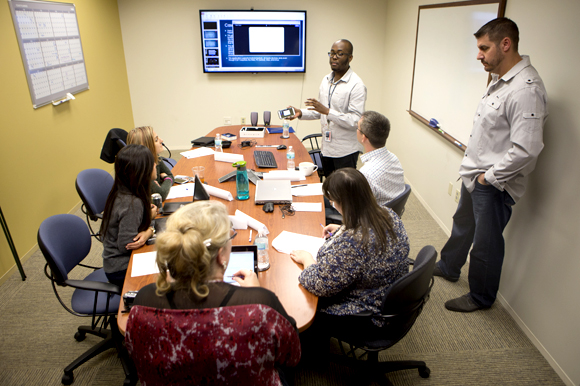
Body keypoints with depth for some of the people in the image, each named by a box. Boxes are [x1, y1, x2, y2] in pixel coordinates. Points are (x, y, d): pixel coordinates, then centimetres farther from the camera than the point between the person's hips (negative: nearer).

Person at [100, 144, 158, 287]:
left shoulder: (122, 192, -2)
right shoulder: (132, 204, -29)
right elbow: (126, 245, -25)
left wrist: (148, 230, -14)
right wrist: (149, 231, -14)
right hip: (122, 270, -8)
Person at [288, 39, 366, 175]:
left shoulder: (356, 85, -14)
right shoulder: (326, 80, 11)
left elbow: (355, 121, -22)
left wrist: (327, 111, -28)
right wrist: (301, 113, 4)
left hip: (346, 151, -7)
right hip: (327, 148, 7)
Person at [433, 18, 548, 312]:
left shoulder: (526, 89, -25)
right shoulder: (499, 80, 7)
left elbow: (526, 150, -31)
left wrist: (490, 177, -19)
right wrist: (473, 169, 10)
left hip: (493, 186, -10)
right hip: (474, 176, 10)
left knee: (486, 244, 8)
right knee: (462, 225, 27)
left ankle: (481, 297, 30)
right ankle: (448, 267, 51)